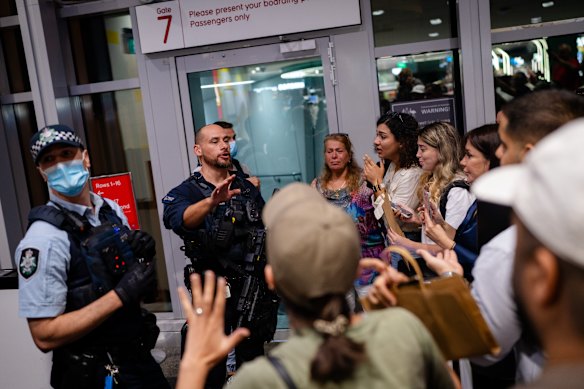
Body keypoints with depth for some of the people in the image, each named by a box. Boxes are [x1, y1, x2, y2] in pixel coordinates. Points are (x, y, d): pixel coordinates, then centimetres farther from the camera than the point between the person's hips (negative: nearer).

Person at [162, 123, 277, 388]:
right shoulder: (185, 192, -8)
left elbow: (269, 230, 14)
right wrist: (212, 201, -50)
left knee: (253, 360, 18)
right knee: (212, 368, 11)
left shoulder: (248, 189, 6)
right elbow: (176, 219, -31)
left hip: (253, 289, 4)